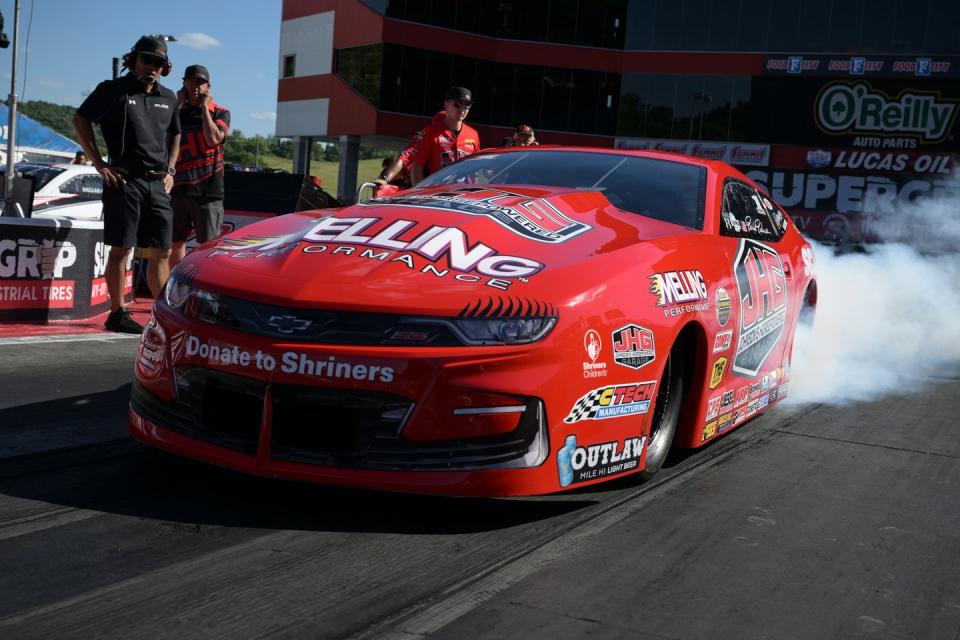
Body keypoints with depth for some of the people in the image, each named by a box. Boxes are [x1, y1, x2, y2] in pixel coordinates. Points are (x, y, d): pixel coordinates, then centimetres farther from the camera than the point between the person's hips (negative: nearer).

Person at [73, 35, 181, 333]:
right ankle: (117, 313, 3)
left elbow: (175, 135, 27)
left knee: (161, 251, 6)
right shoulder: (114, 90, 0)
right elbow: (80, 120, 1)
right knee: (121, 249, -3)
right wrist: (100, 165, -5)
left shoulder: (168, 98, 16)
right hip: (125, 180, -5)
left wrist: (170, 170, 13)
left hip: (158, 184, 5)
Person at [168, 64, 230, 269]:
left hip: (208, 189, -4)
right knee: (175, 242, 11)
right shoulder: (177, 112, 13)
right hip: (179, 186, 4)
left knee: (208, 244, -4)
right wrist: (177, 105, -2)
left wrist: (204, 107, -6)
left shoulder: (220, 113, 3)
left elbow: (213, 139, -16)